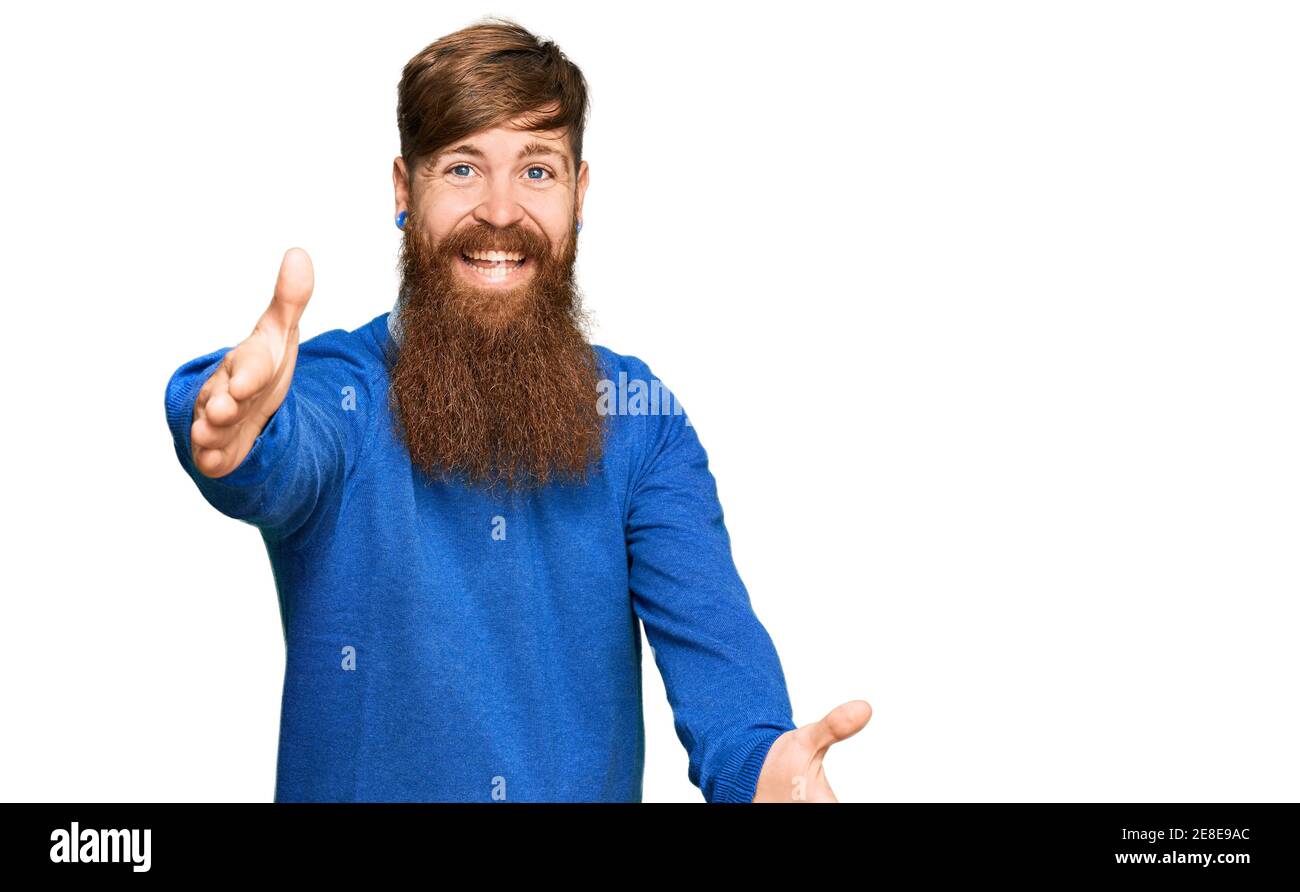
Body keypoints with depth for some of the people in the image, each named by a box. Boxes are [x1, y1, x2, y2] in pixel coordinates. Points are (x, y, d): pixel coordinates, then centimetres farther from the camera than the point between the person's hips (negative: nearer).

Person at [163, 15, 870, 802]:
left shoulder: (643, 419, -4)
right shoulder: (334, 388, -11)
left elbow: (703, 621, -16)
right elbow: (289, 468, -33)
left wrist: (755, 760, -36)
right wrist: (244, 437, -56)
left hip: (589, 786, 2)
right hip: (357, 783, -1)